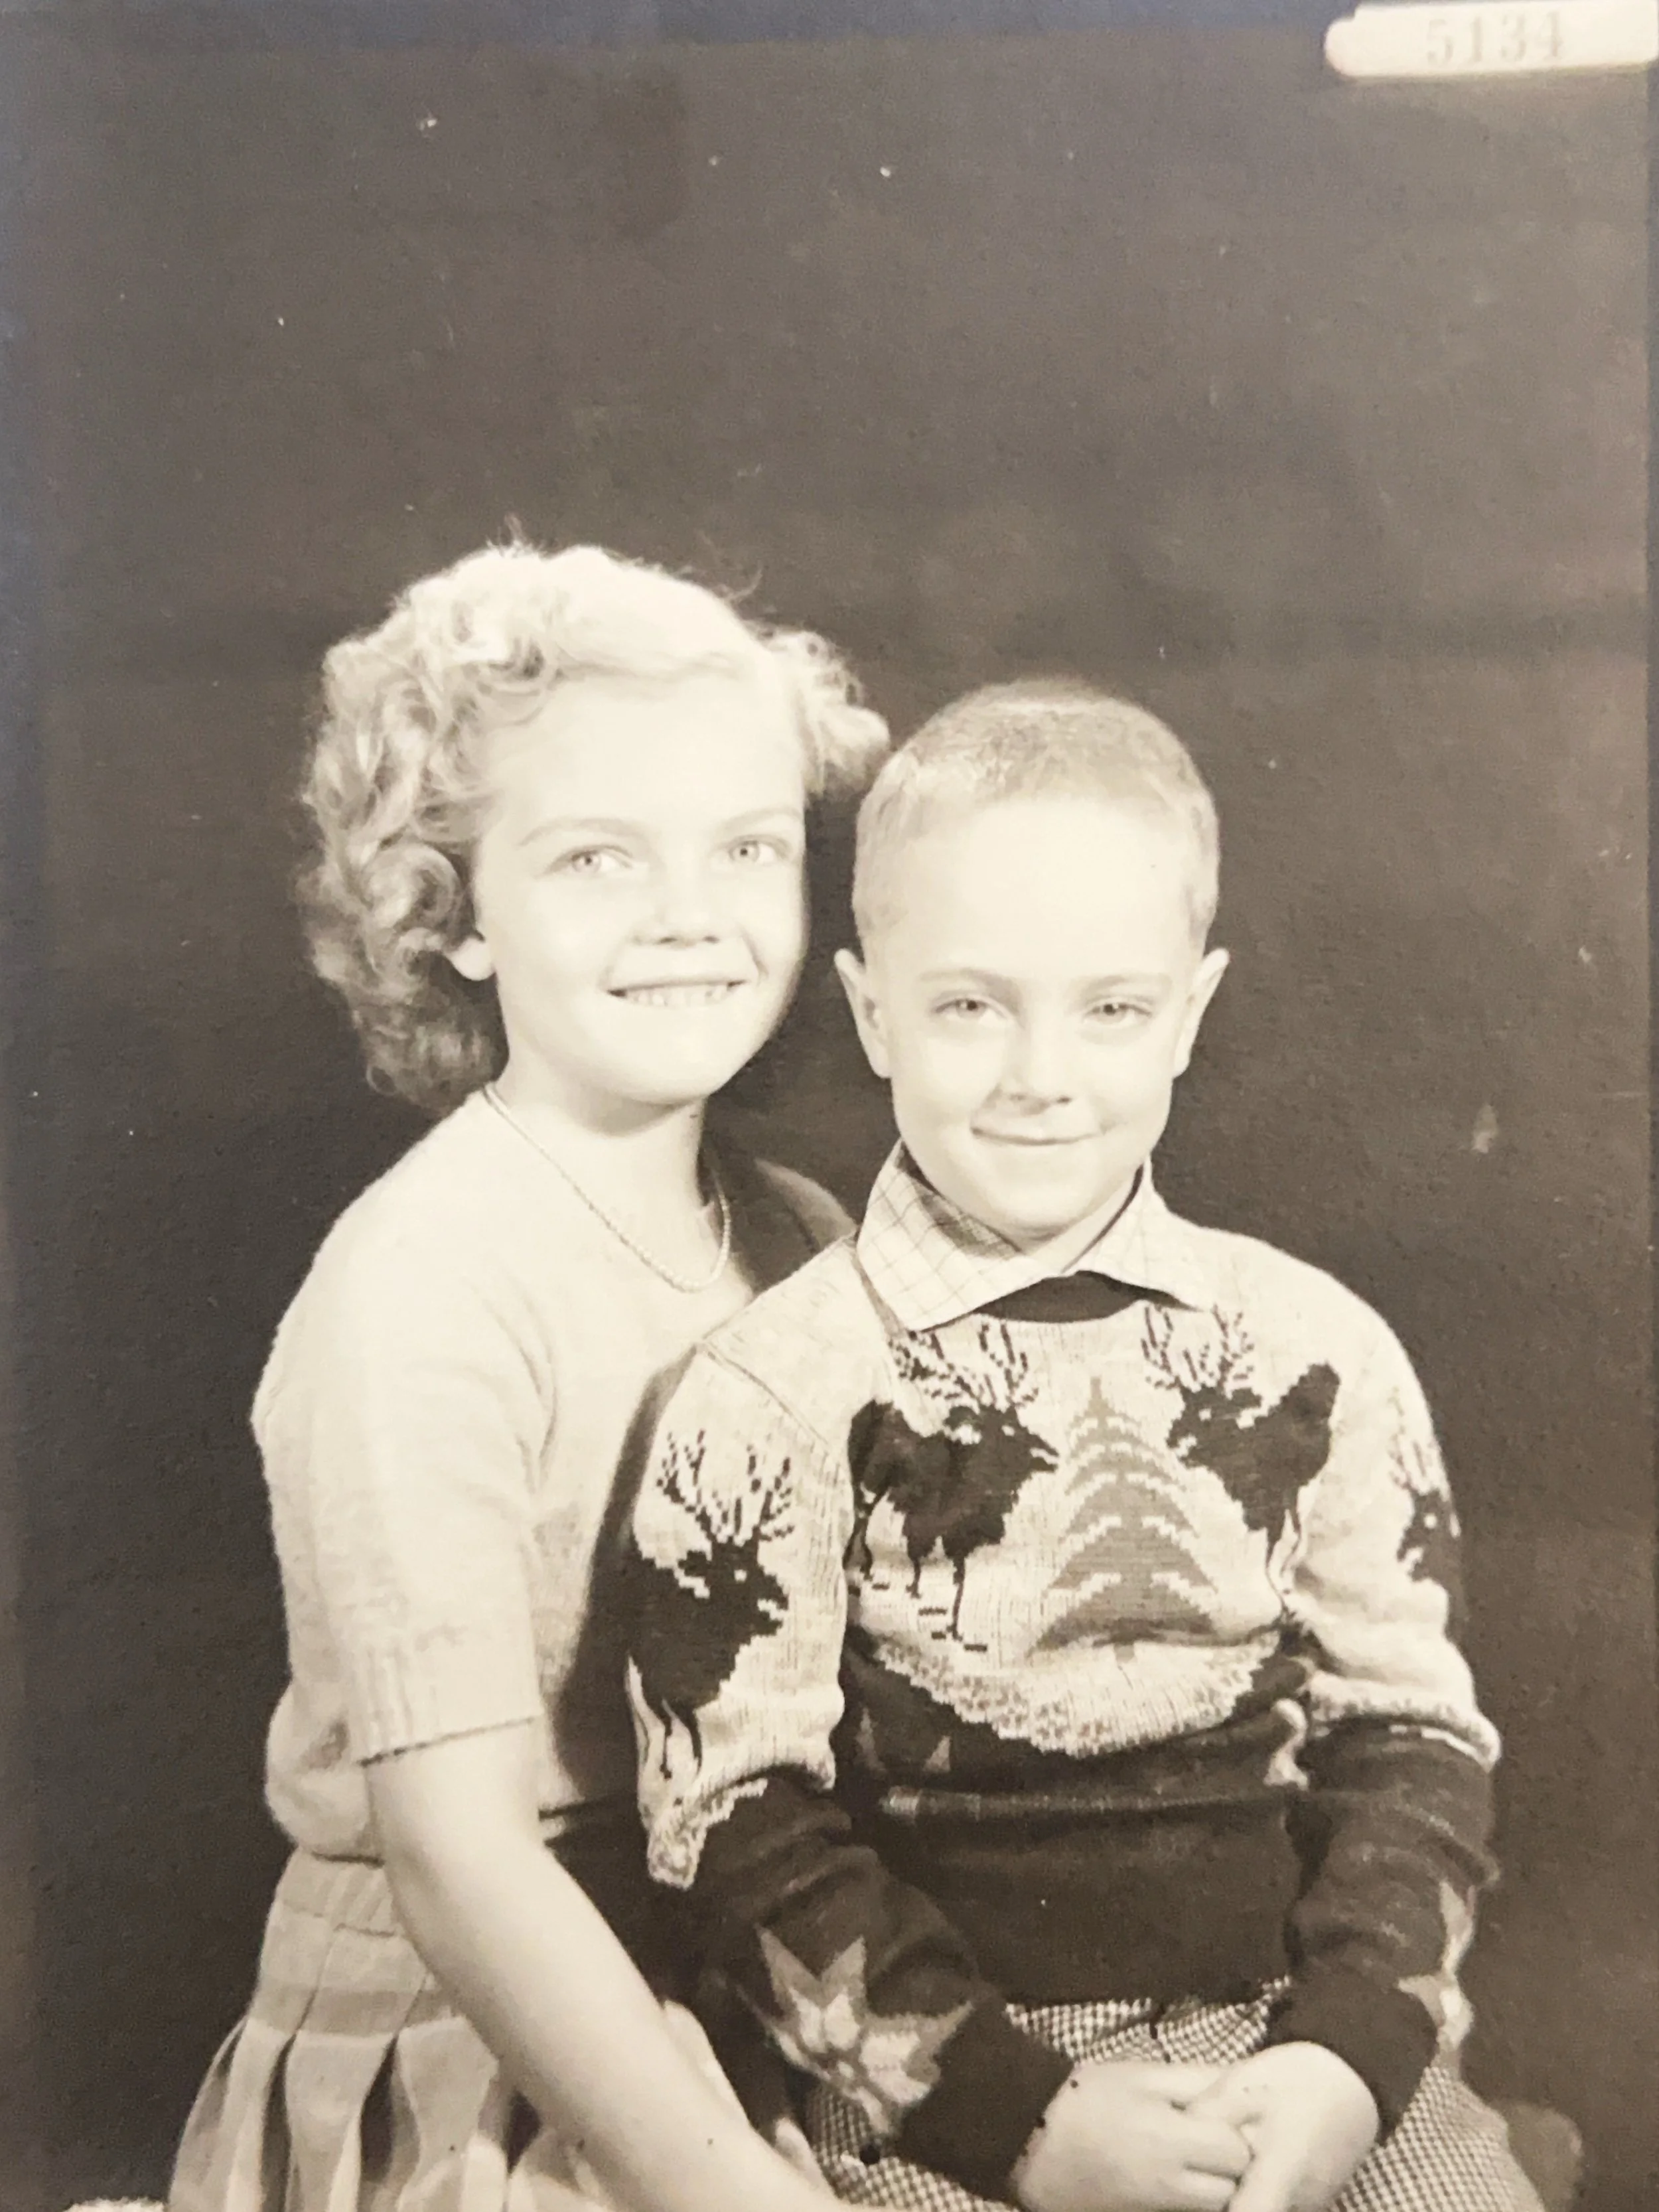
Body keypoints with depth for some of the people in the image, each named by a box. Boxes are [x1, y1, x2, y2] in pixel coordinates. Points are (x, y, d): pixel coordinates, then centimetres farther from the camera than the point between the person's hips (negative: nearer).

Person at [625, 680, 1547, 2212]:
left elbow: (1411, 1724, 3)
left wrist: (1355, 2048, -9)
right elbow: (743, 1827, -8)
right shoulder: (773, 1396, -10)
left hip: (1297, 2043, 3)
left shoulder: (1317, 1350, -1)